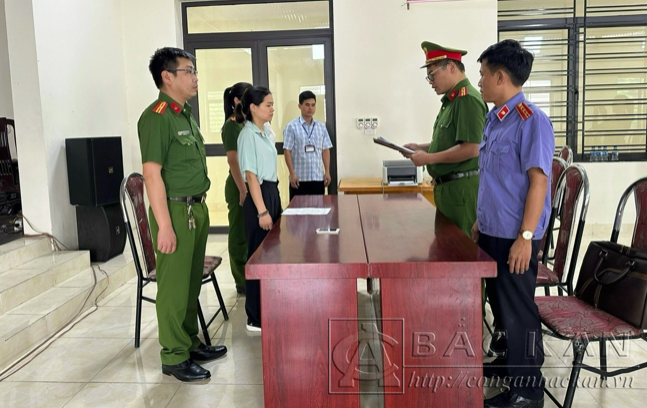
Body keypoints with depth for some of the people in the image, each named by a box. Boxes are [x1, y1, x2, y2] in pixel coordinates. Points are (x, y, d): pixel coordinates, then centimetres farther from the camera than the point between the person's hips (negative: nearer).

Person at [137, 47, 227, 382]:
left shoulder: (185, 114, 14)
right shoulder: (157, 117, -14)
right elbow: (152, 173, -19)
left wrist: (199, 207, 17)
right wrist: (164, 225, -22)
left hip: (196, 208, 9)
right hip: (176, 211, -9)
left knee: (192, 282, 17)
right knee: (174, 286, 1)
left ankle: (190, 344, 30)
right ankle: (174, 357, 13)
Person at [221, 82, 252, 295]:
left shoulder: (247, 123, 12)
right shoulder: (232, 125, -13)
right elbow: (233, 160, -19)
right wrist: (242, 190, -22)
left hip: (252, 183, 8)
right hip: (239, 186, -8)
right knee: (240, 234, 2)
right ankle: (242, 281, 12)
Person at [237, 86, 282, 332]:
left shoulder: (266, 132, 12)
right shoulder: (248, 135, -14)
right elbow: (251, 175, -18)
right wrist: (262, 211, -21)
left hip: (272, 193, 9)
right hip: (259, 195, -9)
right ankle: (256, 318, 8)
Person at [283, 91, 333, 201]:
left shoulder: (321, 126, 8)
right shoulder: (292, 127, -4)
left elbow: (325, 150, 10)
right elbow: (287, 151, -6)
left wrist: (327, 172, 4)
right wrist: (292, 174, -11)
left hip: (318, 177, 4)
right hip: (299, 177, -4)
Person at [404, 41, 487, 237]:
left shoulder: (467, 99, -16)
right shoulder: (451, 100, 16)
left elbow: (470, 149, -24)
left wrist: (429, 158, -17)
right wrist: (421, 148, 10)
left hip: (462, 188, -10)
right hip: (446, 187, 10)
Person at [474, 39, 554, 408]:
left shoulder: (530, 120, -16)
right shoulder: (494, 119, 9)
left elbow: (538, 180, -19)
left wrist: (525, 237, -21)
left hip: (514, 236, -8)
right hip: (492, 232, 8)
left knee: (518, 308, 3)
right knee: (499, 302, 20)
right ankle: (508, 361, 40)